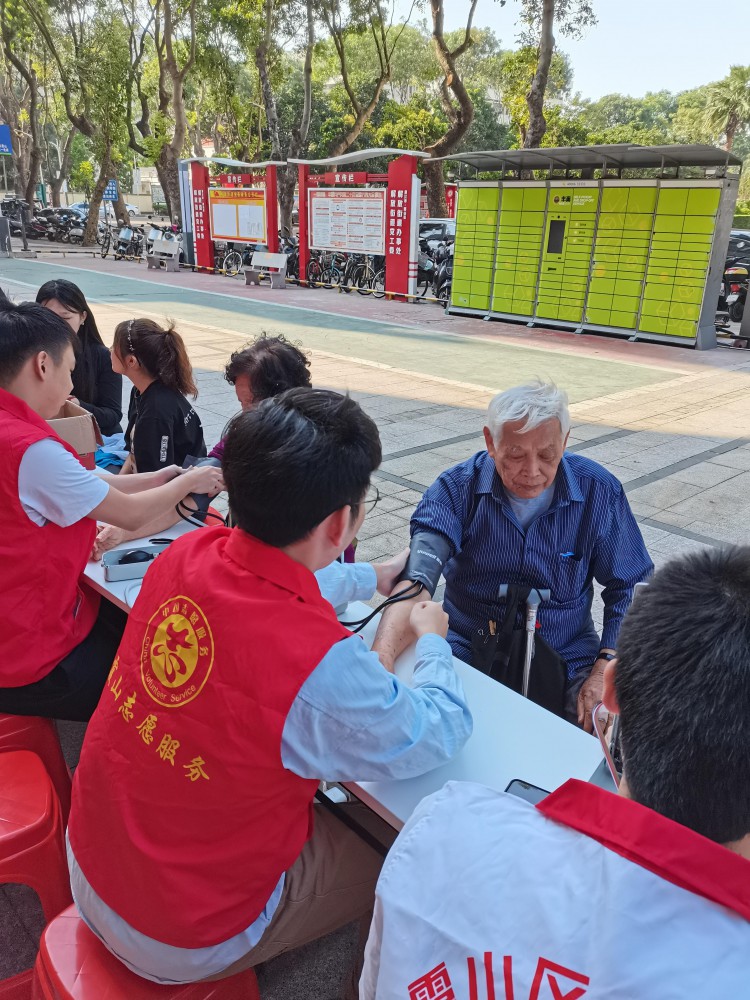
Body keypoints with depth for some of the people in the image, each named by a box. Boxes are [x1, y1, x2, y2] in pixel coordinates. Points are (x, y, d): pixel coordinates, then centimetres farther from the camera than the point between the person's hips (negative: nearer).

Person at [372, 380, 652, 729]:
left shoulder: (599, 492, -8)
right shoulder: (457, 488, -13)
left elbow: (629, 588, 1)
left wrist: (606, 668, -14)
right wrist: (381, 655, -45)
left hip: (567, 653, 1)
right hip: (467, 647, 0)